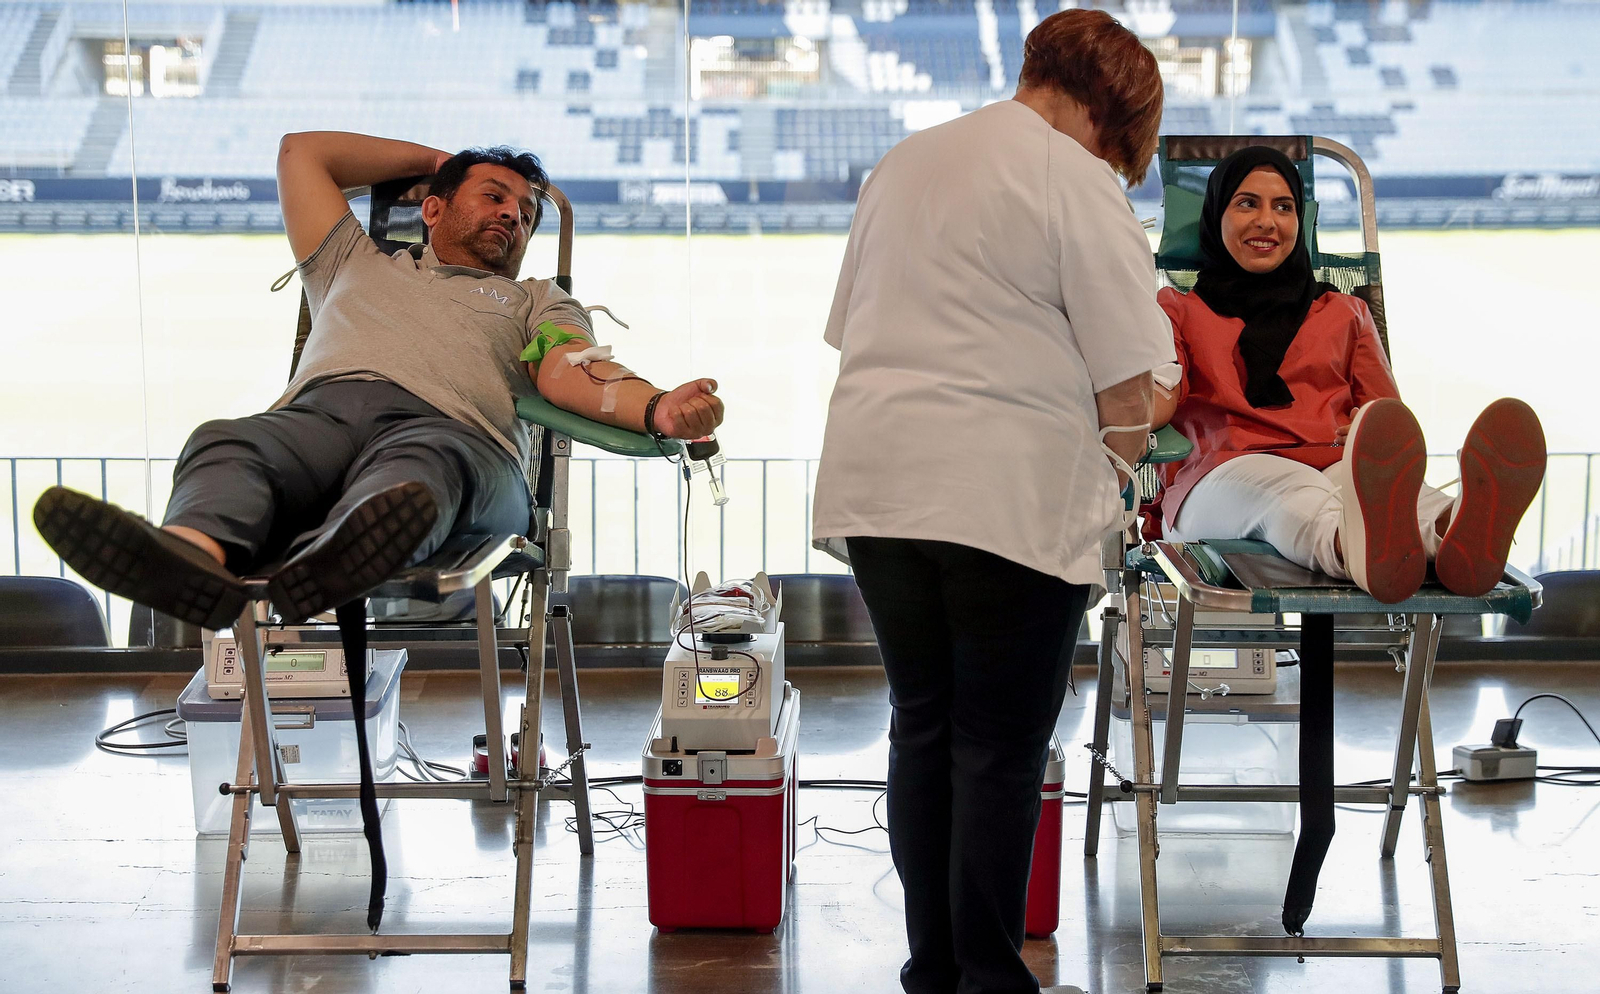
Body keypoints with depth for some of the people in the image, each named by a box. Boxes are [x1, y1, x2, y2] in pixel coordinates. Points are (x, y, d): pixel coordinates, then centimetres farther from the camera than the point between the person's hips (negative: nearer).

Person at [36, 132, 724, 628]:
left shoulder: (538, 302, 35)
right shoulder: (358, 265, 43)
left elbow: (569, 371, 13)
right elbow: (302, 152, 50)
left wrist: (660, 409, -10)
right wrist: (435, 158, 55)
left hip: (452, 429, -2)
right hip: (321, 411, 2)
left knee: (417, 467, -41)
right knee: (225, 445, -34)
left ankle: (322, 569, -76)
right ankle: (195, 553, -70)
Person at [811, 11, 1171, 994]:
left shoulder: (902, 163, 19)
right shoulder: (1078, 182, -5)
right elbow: (1125, 384, -9)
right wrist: (1117, 471, 9)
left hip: (874, 484, 7)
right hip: (1011, 498, -7)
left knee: (921, 723, 13)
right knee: (1002, 746, 1)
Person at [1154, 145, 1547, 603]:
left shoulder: (1345, 313, 34)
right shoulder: (1177, 309, 27)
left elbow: (1387, 414, 21)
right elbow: (1158, 397, 7)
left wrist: (1373, 432, -3)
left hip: (1338, 467, 2)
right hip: (1225, 475, -2)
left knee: (1378, 479, -39)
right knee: (1288, 491, -43)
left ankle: (1463, 539, -74)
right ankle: (1362, 549, -78)